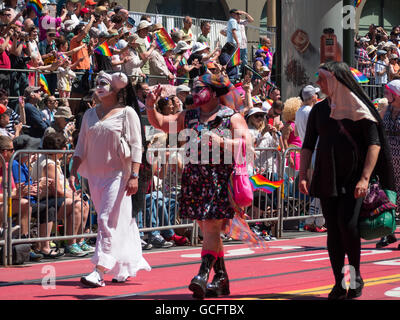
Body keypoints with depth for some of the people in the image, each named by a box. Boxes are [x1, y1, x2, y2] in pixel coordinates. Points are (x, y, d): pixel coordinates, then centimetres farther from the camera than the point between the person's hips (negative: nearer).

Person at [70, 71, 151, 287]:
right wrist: (73, 172, 6)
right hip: (95, 175, 6)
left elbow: (136, 147, -6)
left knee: (108, 221, -13)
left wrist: (134, 175, -14)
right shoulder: (90, 115, 14)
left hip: (118, 174, -6)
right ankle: (126, 268, 22)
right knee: (119, 222, 11)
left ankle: (99, 272, -18)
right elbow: (81, 147, 16)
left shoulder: (127, 113, -1)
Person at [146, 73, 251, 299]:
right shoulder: (189, 117, 16)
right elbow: (160, 123, 17)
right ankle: (221, 279, 15)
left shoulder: (231, 117, 0)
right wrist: (151, 106, -1)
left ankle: (203, 275, -21)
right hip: (195, 178, 6)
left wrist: (222, 142, -22)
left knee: (211, 227, -14)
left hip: (220, 179, -6)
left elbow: (246, 142, -10)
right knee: (208, 229, 8)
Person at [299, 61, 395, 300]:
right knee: (333, 229, 2)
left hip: (353, 177, -4)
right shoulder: (319, 110, 10)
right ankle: (339, 284, 10)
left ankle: (356, 276, 1)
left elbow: (374, 144, -7)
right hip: (326, 178, 4)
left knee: (347, 223, -18)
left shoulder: (359, 108, -3)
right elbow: (308, 145, 13)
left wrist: (365, 178, -17)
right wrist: (303, 175, 0)